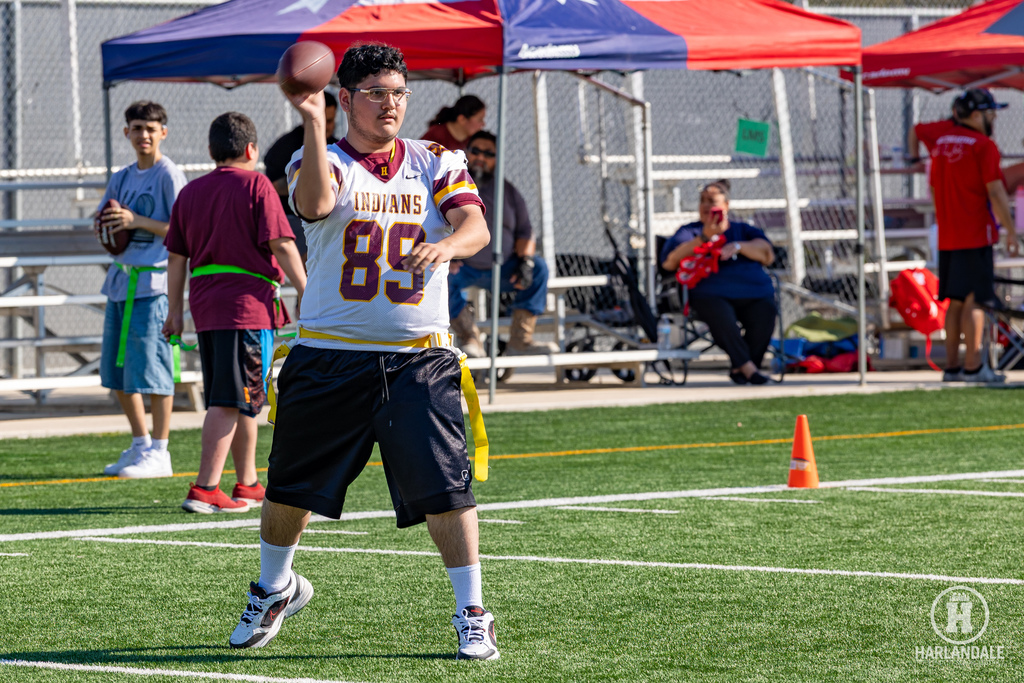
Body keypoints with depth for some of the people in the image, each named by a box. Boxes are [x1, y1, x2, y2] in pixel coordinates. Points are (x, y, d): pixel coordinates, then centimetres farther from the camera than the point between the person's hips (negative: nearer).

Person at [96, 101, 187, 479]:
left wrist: (137, 221, -20)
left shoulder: (169, 175, -5)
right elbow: (102, 221, 22)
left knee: (149, 365, -8)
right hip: (121, 277, 8)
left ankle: (159, 453, -2)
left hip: (152, 280, -8)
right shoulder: (122, 178, 16)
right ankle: (140, 444, 22)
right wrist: (106, 225, -2)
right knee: (116, 369, 10)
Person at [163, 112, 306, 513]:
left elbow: (176, 257, 14)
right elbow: (281, 244, -10)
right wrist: (306, 292, -4)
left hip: (206, 306, 7)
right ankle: (204, 489, -15)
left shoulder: (190, 192, 14)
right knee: (230, 401, -8)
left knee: (239, 400, 17)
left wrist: (176, 311, 19)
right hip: (247, 304, -7)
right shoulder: (255, 184, -4)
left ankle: (248, 484, 24)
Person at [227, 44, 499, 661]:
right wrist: (313, 123, -37)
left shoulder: (438, 165, 6)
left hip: (419, 357, 0)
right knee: (291, 487, 11)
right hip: (329, 356, 0)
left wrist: (445, 244, -34)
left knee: (445, 488, -12)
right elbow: (315, 203, -25)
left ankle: (472, 614, -2)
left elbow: (475, 227, -11)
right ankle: (275, 588, 36)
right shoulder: (323, 161, 0)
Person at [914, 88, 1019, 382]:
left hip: (947, 237, 7)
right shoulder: (984, 146, -11)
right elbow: (996, 193, -15)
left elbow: (916, 129, 31)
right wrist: (1011, 232, -10)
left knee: (956, 301, 12)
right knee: (974, 300, -7)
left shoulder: (939, 138, 10)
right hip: (976, 233, -7)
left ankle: (952, 366, 13)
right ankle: (973, 367, -9)